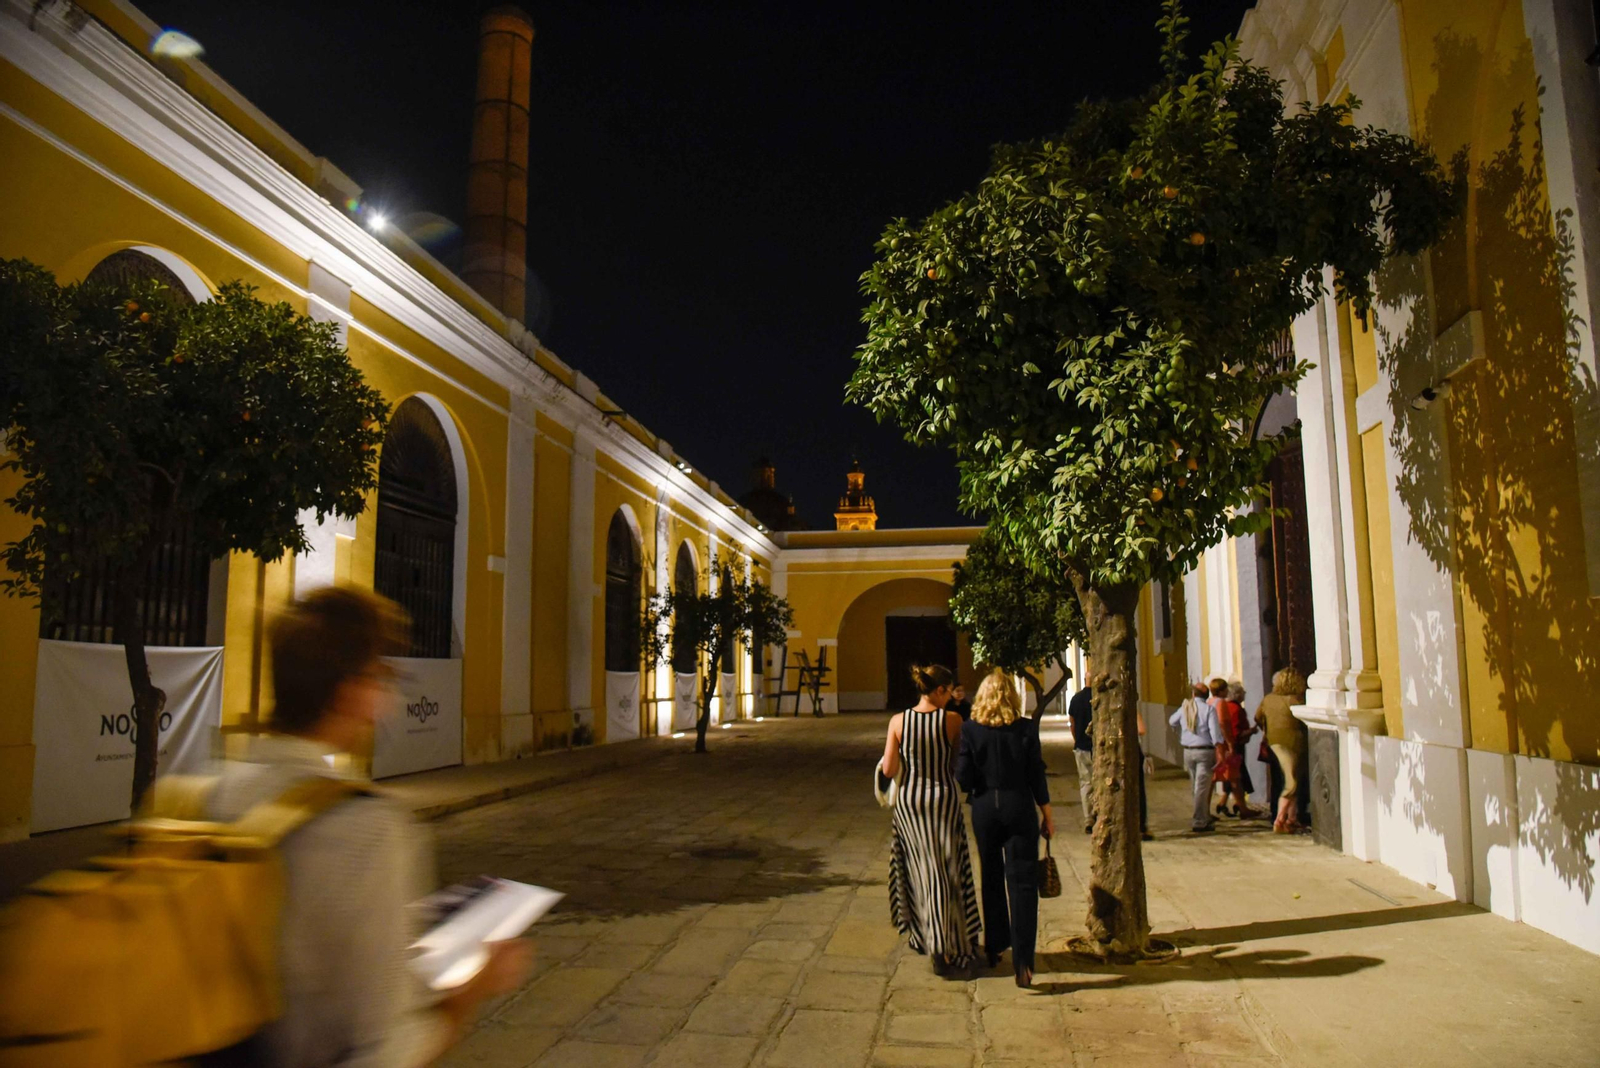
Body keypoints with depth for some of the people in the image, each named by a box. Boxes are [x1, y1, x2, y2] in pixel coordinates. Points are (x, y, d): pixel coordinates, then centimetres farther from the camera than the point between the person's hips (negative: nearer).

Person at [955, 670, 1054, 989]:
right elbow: (1036, 775, -5)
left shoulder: (970, 729, -8)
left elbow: (963, 778, -8)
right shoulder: (1026, 728, -9)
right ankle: (1022, 959, -6)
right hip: (1019, 807, -1)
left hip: (984, 809, 2)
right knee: (1023, 882, 1)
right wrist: (1047, 814, 6)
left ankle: (994, 948, 30)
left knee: (992, 879, 18)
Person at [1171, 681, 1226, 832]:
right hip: (1205, 751, -4)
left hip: (1188, 751, 4)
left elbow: (1172, 721, 25)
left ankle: (1206, 818, 25)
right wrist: (1220, 754, -15)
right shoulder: (1209, 709, -7)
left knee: (1197, 786, 16)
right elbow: (1215, 732, -15)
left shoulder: (1184, 708, 6)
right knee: (1202, 787, -3)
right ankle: (1198, 822, -5)